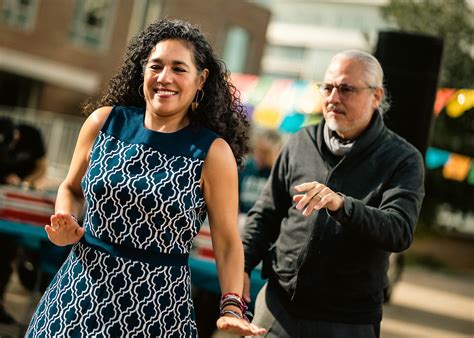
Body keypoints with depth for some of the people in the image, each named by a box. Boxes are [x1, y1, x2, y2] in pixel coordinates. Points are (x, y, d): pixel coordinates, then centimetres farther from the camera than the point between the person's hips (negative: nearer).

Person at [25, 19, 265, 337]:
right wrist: (65, 225, -4)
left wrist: (232, 308, -18)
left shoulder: (213, 152, -9)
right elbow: (71, 188, 15)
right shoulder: (104, 122, 0)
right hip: (80, 291, 3)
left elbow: (227, 242, -6)